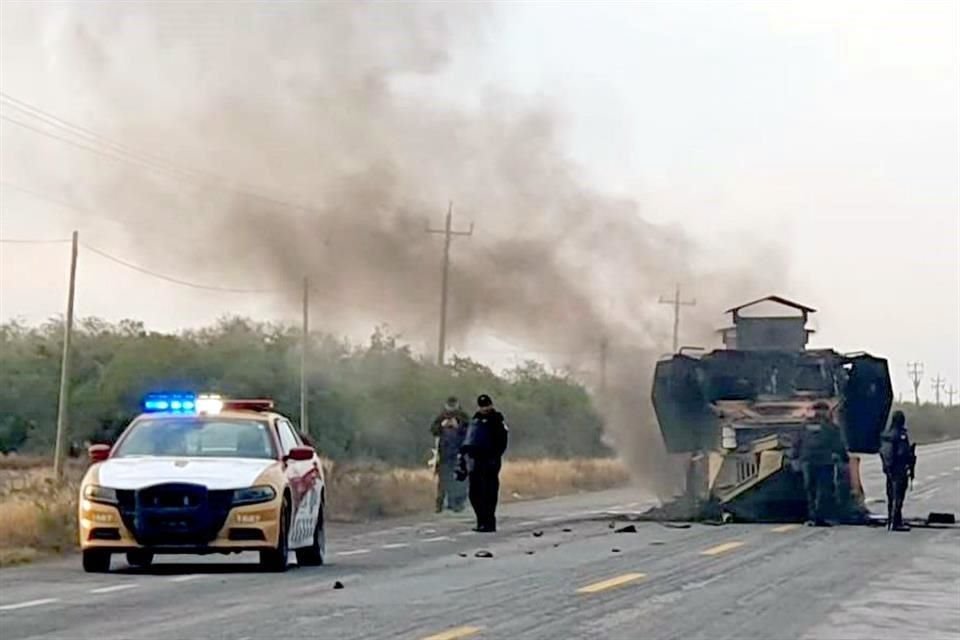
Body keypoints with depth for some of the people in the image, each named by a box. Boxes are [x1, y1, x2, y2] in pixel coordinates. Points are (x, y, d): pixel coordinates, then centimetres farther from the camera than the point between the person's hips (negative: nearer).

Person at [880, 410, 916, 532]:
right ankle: (896, 523, -11)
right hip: (900, 470, -9)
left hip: (889, 470, 9)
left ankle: (890, 522, 21)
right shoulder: (901, 435, -15)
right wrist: (911, 468, -11)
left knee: (891, 497, 15)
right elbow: (907, 453, -16)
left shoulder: (885, 435, 11)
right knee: (898, 497, -8)